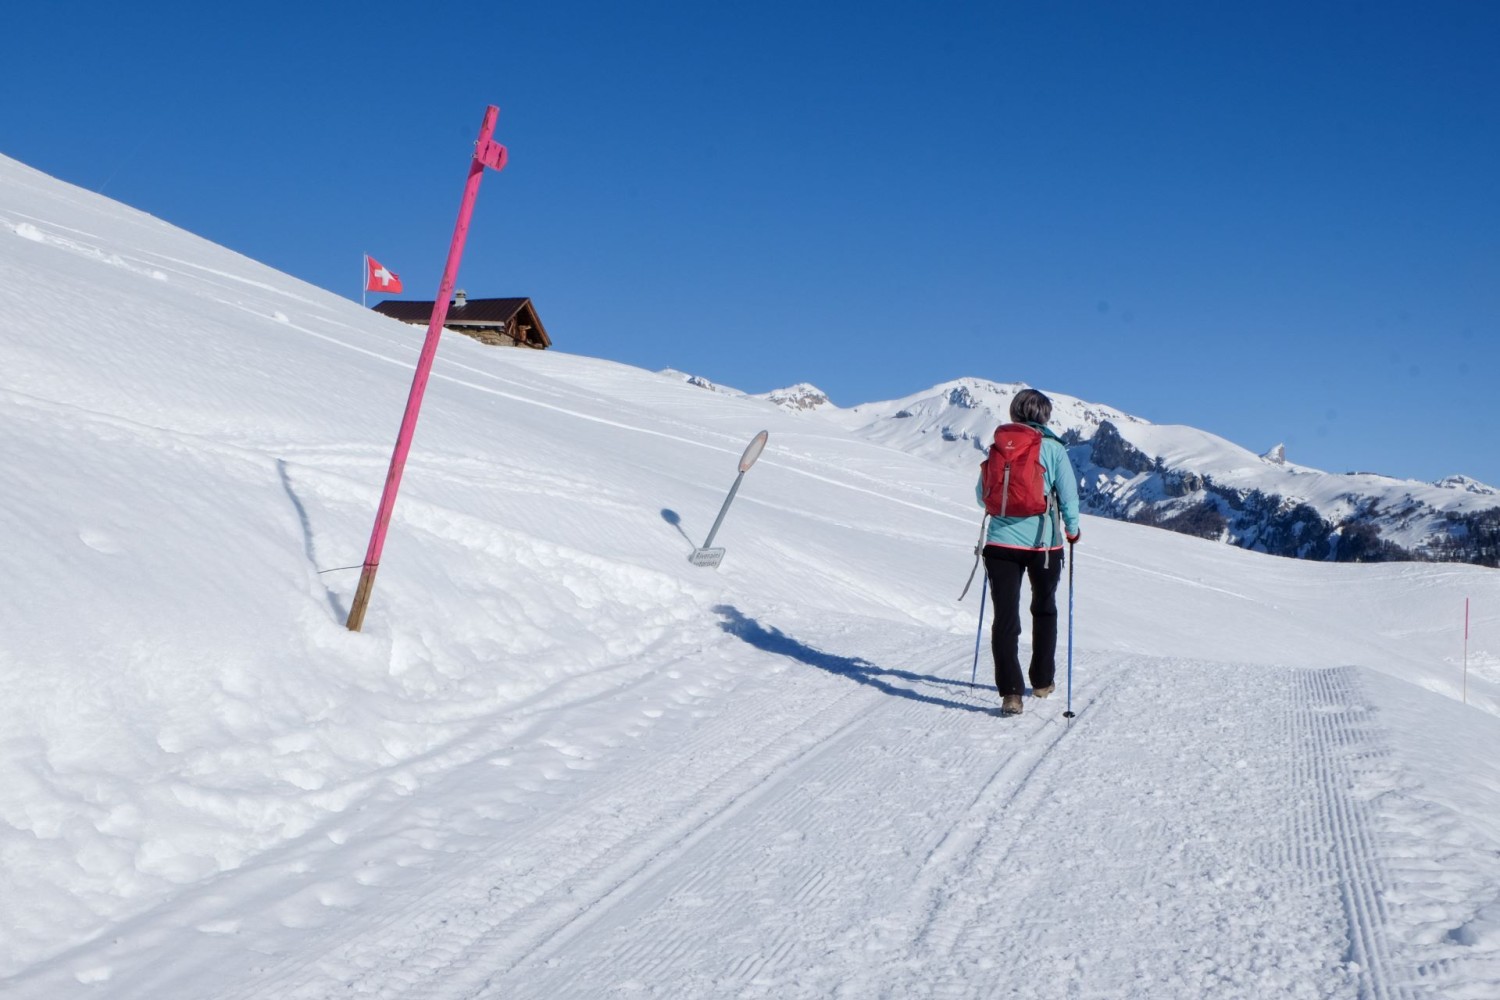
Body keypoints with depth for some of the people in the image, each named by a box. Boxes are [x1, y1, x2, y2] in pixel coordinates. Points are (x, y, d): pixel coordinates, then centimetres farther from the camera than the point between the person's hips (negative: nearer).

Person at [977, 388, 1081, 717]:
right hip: (1044, 543, 0)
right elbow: (1069, 493, -7)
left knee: (1005, 616, -2)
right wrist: (1072, 529, 10)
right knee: (1044, 610, 21)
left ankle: (1010, 692, -14)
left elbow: (982, 494, 8)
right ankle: (1042, 681, 31)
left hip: (1002, 542, 0)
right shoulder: (1053, 448, -4)